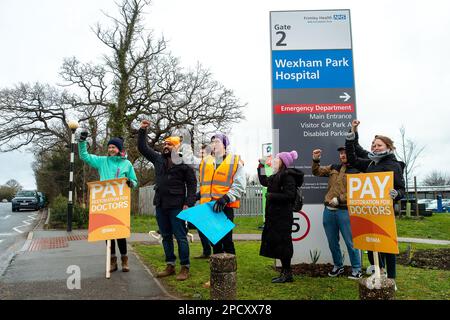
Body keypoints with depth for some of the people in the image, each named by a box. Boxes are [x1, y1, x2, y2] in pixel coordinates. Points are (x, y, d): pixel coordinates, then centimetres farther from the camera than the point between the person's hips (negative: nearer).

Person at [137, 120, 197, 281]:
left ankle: (185, 268, 8)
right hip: (160, 205, 7)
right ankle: (170, 266, 24)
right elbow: (142, 147, 18)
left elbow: (192, 185, -6)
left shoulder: (184, 163, -6)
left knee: (180, 237, -1)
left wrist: (188, 204, -14)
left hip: (176, 206, -6)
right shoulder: (158, 159, 10)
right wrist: (142, 130, 9)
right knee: (166, 236, 13)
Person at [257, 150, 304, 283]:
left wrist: (271, 196, -17)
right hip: (275, 215, 10)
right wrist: (261, 167, 28)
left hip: (283, 216, -10)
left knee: (282, 243, -4)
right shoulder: (276, 176, 16)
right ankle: (285, 272, 23)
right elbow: (264, 181, 32)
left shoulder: (288, 176, -13)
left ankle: (287, 274, 7)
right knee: (275, 243, 13)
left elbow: (289, 195, -22)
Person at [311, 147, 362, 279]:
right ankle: (338, 266, 31)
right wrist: (315, 160, 2)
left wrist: (339, 199, -19)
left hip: (345, 211, -5)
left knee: (350, 242, 1)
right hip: (328, 210, 6)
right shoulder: (333, 167, 14)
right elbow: (317, 172, 19)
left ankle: (356, 269, 16)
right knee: (332, 242, 14)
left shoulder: (357, 171, -3)